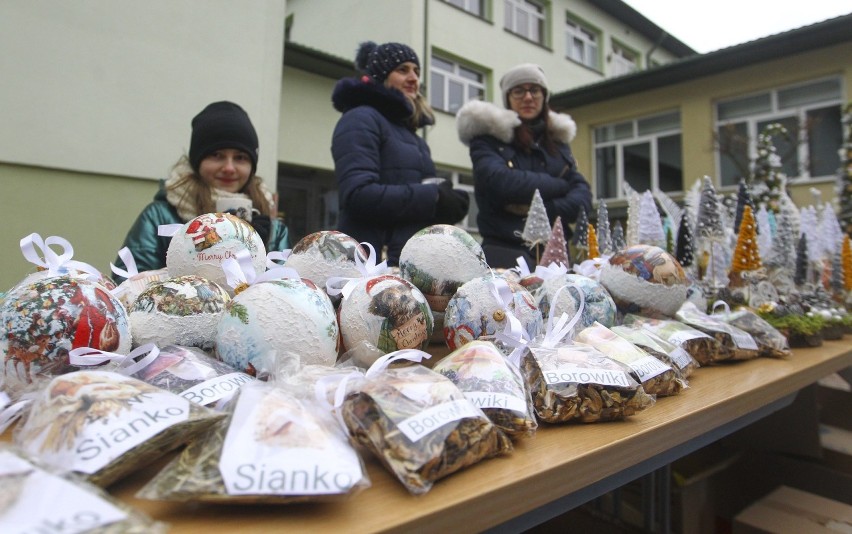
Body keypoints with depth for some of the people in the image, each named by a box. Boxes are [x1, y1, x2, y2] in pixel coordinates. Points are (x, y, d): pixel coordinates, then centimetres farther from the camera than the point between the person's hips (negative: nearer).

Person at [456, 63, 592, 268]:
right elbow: (502, 183, -13)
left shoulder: (557, 141, 18)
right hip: (504, 252, -4)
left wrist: (544, 211, -10)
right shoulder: (487, 137, 5)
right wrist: (561, 185, 0)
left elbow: (583, 196, 9)